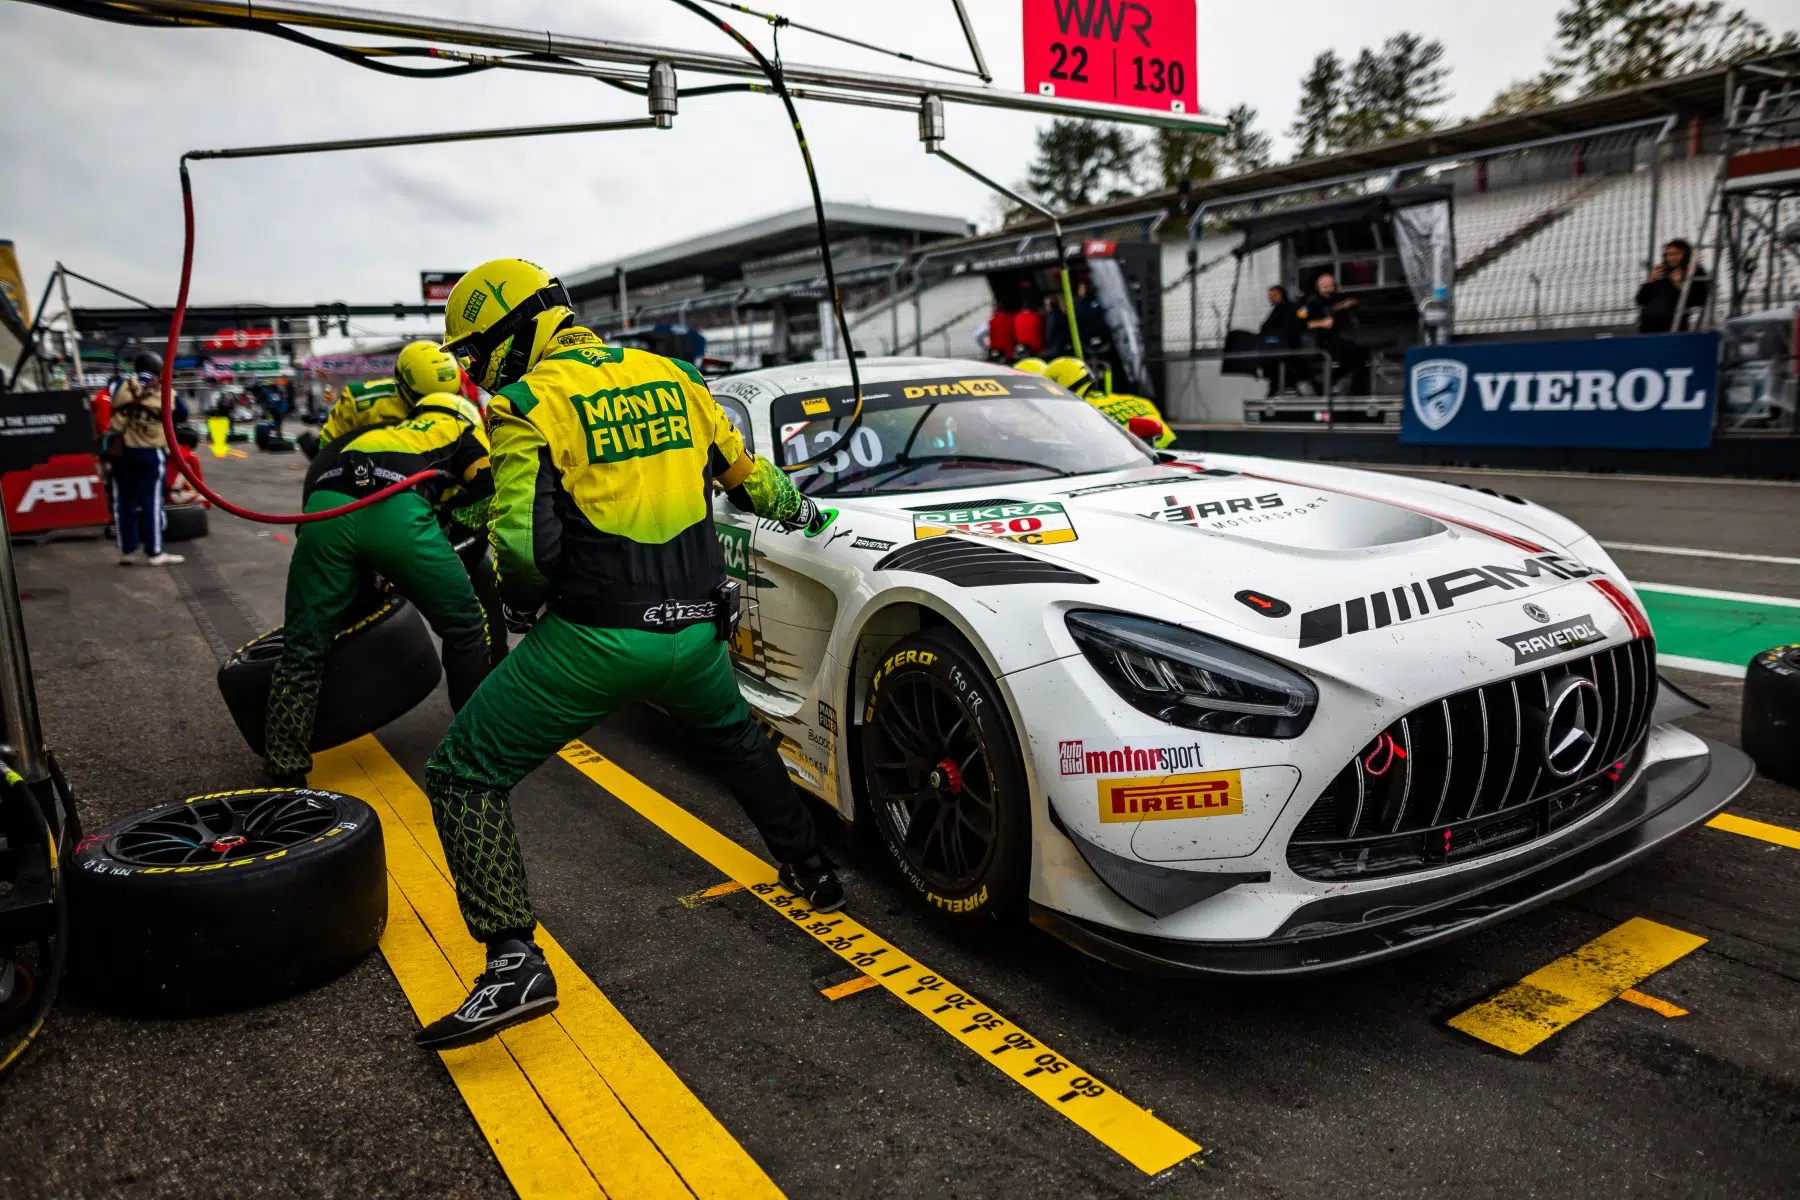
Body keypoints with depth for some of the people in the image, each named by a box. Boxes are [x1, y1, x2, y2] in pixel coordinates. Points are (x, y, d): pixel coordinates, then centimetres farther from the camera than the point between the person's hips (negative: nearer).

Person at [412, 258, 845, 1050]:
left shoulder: (527, 403, -6)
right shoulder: (672, 379, 11)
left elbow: (524, 542, -16)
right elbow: (748, 474, 21)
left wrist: (521, 593, 6)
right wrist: (797, 510, 41)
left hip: (593, 636, -6)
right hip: (694, 628, 6)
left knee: (464, 777, 8)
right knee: (733, 737, 34)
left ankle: (514, 962, 1)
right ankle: (810, 872, 41)